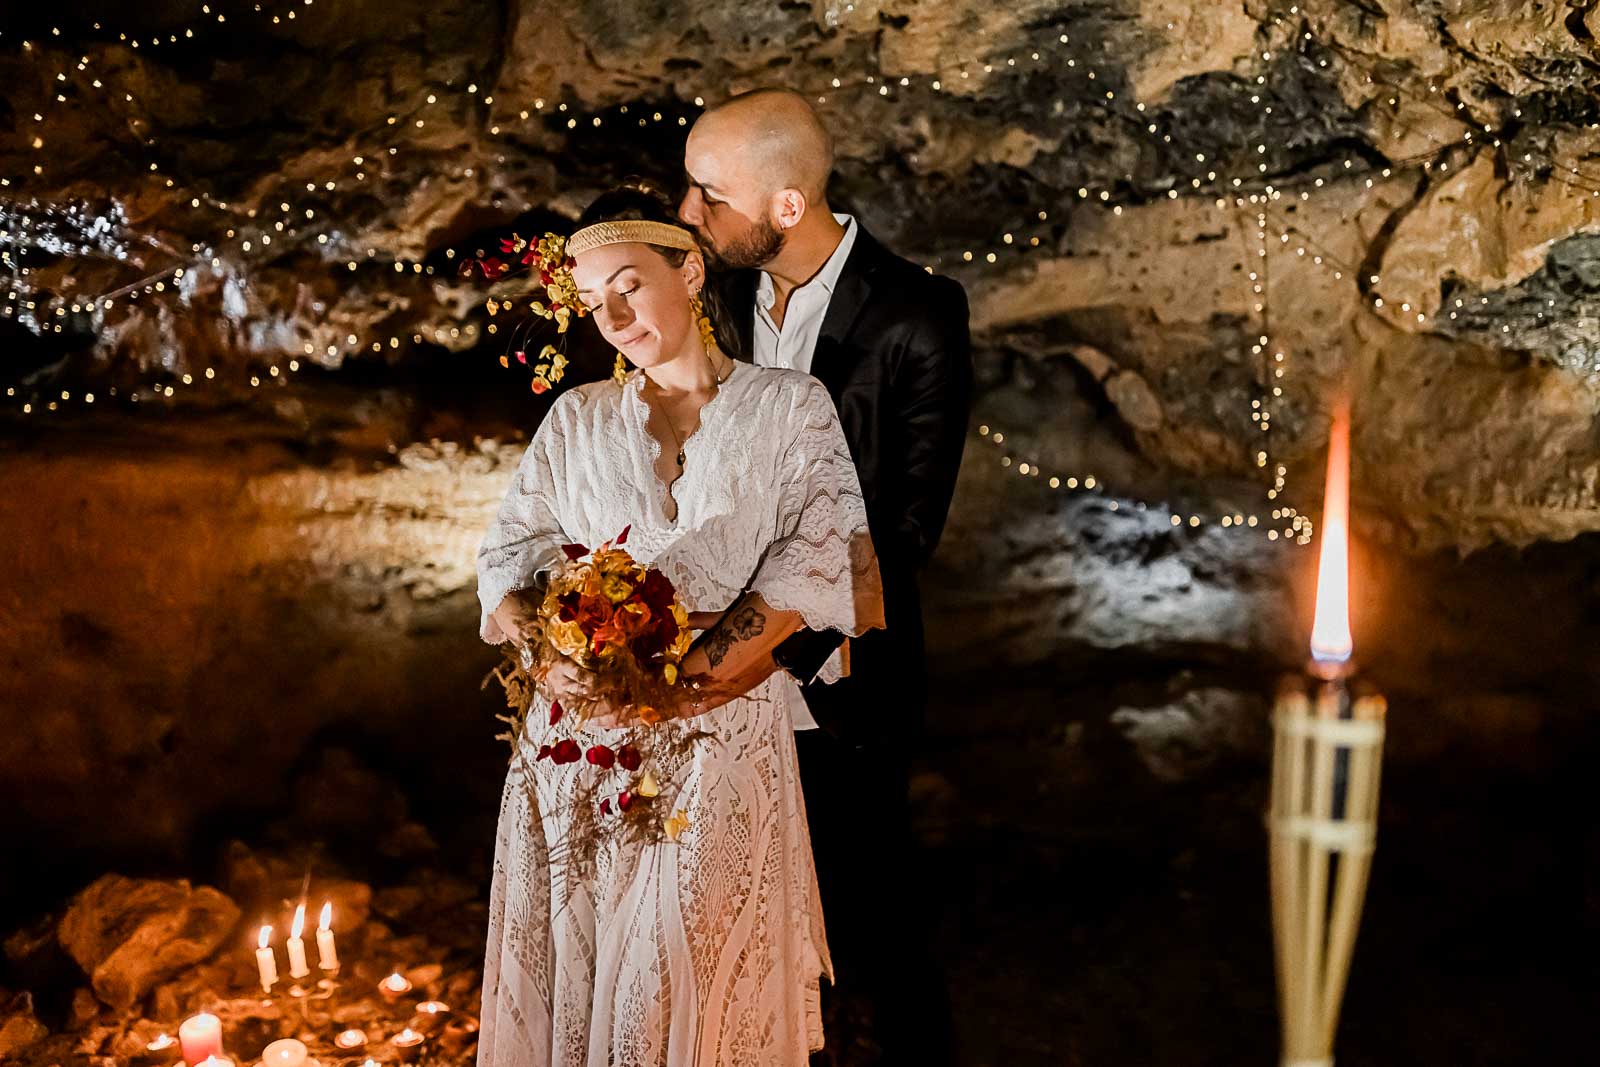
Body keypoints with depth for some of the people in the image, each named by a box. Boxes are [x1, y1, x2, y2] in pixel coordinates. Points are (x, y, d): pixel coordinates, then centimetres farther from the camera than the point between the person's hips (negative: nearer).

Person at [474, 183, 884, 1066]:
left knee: (702, 964, -2)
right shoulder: (577, 418, 14)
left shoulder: (790, 406, 6)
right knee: (577, 956, 6)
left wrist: (689, 669, -19)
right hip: (582, 736, 3)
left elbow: (821, 548, -7)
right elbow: (511, 553, 9)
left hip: (724, 737, -2)